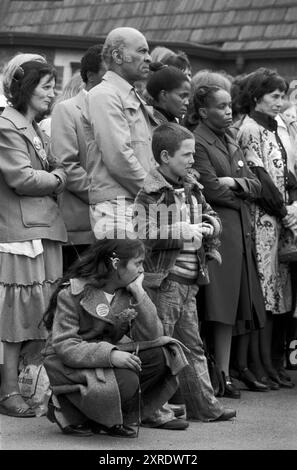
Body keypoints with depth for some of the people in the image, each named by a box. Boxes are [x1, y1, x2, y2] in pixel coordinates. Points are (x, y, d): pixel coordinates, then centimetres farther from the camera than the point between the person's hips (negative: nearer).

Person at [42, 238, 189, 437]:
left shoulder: (129, 292, 1)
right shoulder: (74, 291, -16)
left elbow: (152, 336, -8)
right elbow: (63, 345, -24)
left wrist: (139, 294, -17)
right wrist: (110, 355, -36)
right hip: (70, 365, -7)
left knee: (160, 356, -15)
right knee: (126, 381, -32)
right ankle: (67, 412, -7)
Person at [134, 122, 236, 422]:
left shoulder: (191, 188, 13)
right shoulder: (150, 193, -12)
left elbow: (211, 216, 23)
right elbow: (143, 234, -20)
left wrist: (208, 227, 0)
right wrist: (183, 232, -19)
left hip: (189, 280, 8)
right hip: (163, 279, -8)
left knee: (192, 344, 13)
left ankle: (204, 405, 17)